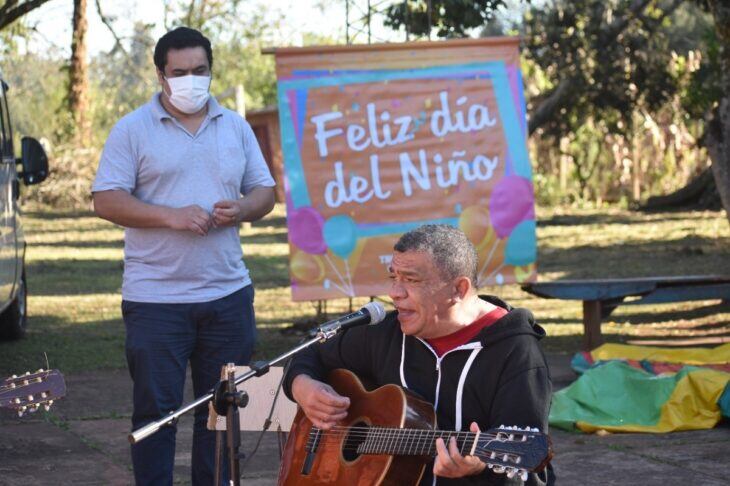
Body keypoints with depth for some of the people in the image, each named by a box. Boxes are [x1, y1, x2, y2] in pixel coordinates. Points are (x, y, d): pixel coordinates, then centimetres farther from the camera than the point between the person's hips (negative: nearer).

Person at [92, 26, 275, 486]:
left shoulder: (236, 127, 12)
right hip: (155, 296, -4)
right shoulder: (133, 130, -1)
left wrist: (241, 210, -8)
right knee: (156, 408, -1)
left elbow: (265, 191, 15)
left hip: (228, 293, 4)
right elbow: (106, 201, -8)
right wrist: (172, 216, -19)